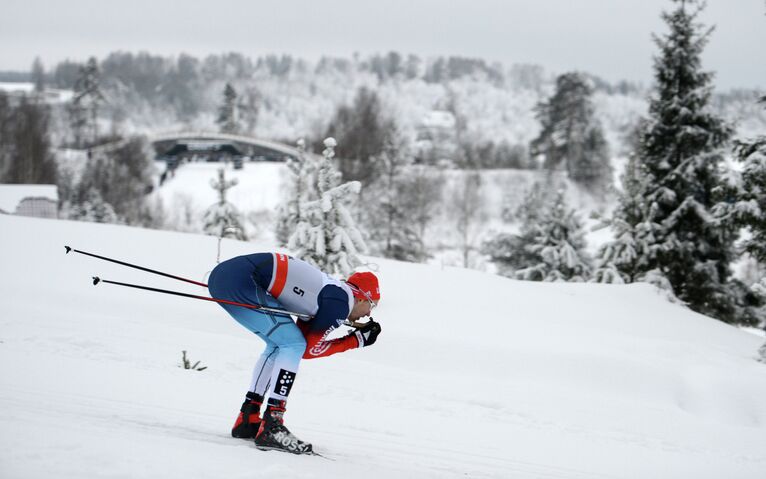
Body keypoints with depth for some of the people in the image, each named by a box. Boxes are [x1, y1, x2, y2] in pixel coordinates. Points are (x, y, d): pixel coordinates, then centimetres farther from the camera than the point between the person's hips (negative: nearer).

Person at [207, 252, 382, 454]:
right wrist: (357, 340, 10)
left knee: (280, 344, 22)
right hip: (240, 281, -10)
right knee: (293, 344, -5)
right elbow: (310, 349, 0)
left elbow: (307, 342, 25)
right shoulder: (342, 299, -4)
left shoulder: (329, 289, 22)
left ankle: (247, 419, 24)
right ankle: (270, 427, -10)